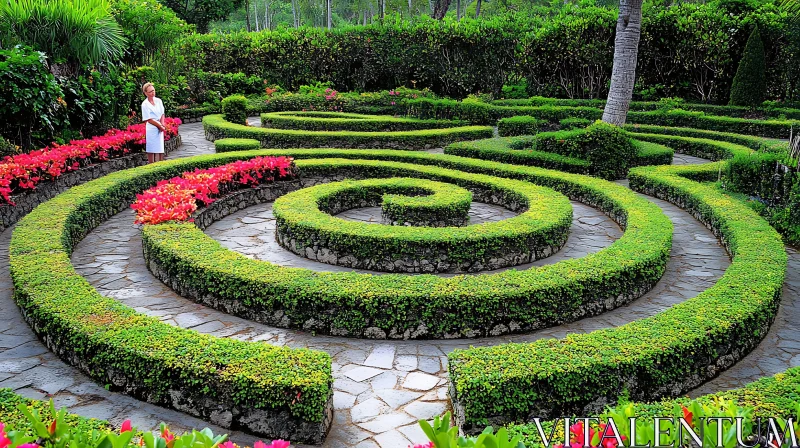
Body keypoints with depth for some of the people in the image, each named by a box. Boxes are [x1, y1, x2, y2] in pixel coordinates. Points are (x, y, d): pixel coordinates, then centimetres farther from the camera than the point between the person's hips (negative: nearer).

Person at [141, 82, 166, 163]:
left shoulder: (158, 101, 9)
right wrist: (161, 126, -10)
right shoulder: (145, 104, -8)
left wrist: (162, 125, -6)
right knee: (151, 150, -3)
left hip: (160, 129, 6)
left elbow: (162, 114, 10)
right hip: (151, 129, -6)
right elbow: (149, 120, -11)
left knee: (160, 150, 8)